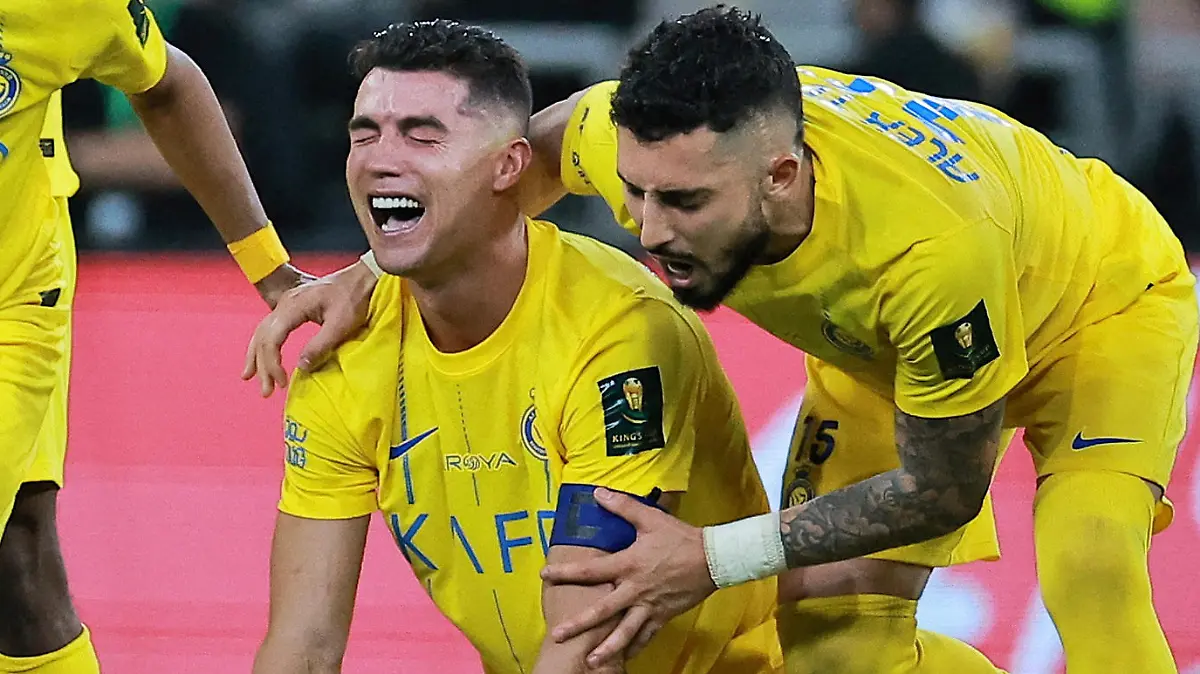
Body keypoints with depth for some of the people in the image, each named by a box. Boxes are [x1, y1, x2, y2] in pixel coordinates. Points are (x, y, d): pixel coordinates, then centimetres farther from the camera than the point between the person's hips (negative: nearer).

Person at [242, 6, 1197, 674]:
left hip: (1102, 300, -6)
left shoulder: (933, 245, -47)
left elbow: (941, 491, -31)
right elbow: (532, 156, -4)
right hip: (879, 352, 6)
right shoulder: (643, 142, -32)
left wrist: (716, 559, -35)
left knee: (1086, 564, -30)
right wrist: (370, 275, -16)